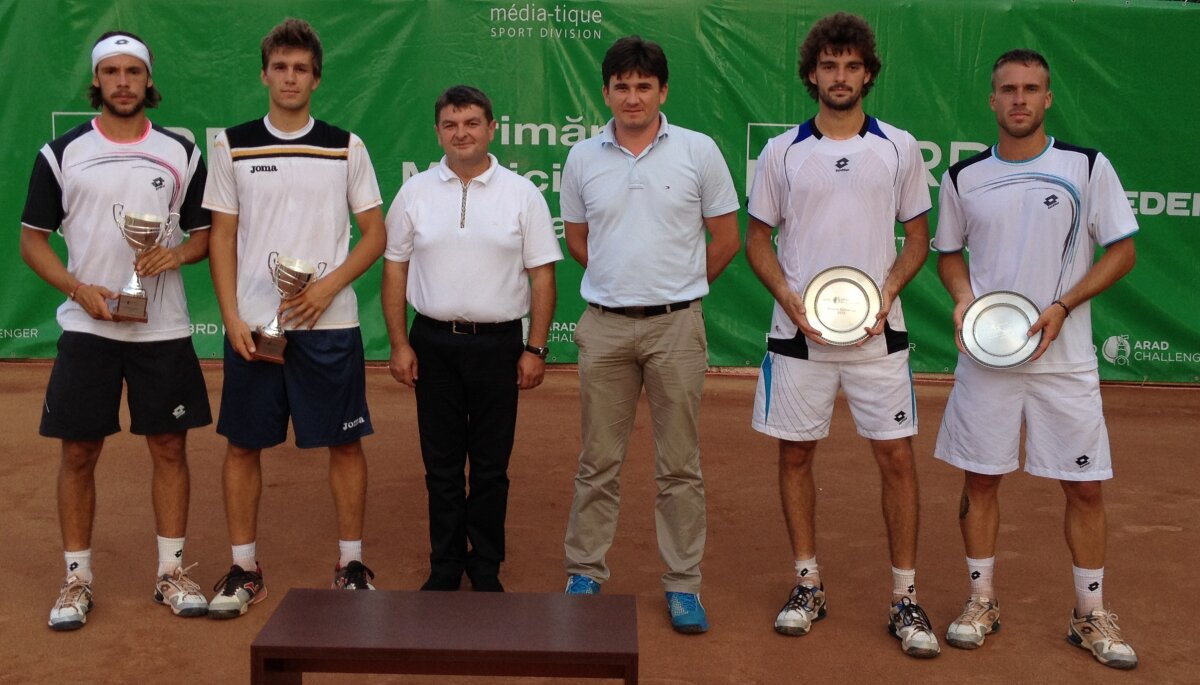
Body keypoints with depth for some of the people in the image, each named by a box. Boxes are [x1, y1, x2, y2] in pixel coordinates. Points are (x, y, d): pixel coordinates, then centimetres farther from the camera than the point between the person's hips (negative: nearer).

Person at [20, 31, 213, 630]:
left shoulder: (182, 153, 6)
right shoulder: (61, 153, 3)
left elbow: (206, 233, 10)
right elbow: (32, 240, 4)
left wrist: (179, 252, -12)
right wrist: (80, 290, -12)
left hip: (164, 330, 1)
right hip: (86, 328, -1)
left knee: (169, 447, 5)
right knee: (78, 452, 3)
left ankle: (171, 573, 18)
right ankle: (76, 579, 16)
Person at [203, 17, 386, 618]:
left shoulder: (346, 148, 4)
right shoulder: (233, 146, 6)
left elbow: (375, 234, 4)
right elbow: (222, 237, 5)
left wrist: (328, 287, -10)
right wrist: (232, 317, -5)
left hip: (329, 323, -1)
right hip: (252, 325, 1)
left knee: (344, 442, 3)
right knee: (243, 445, 5)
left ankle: (351, 563, 17)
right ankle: (244, 570, 18)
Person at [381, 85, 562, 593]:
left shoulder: (522, 194, 0)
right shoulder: (415, 193, 4)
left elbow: (542, 276, -1)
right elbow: (395, 270, 7)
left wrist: (535, 349, -6)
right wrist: (399, 344, 0)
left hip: (497, 344, -1)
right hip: (433, 342, 1)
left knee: (491, 466, 6)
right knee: (441, 465, 9)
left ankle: (486, 570, 19)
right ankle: (445, 567, 21)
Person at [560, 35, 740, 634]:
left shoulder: (698, 151, -1)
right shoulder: (582, 158, 5)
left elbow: (726, 238, 5)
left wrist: (679, 288, 9)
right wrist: (621, 280, 12)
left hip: (676, 325, -1)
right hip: (604, 326, 2)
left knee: (680, 466, 5)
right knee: (598, 461, 9)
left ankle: (683, 584, 15)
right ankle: (585, 573, 22)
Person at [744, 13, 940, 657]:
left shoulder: (900, 148, 5)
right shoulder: (782, 152, 4)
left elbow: (917, 237, 9)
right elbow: (757, 238, 7)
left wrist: (888, 290, -9)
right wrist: (791, 299, -9)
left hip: (877, 332, 0)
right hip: (798, 332, 1)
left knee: (896, 458, 0)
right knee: (795, 455, 7)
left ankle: (905, 598, 12)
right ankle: (808, 584, 23)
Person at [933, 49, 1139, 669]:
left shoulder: (1088, 168, -1)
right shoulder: (963, 177, 4)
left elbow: (1121, 250, 0)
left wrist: (1062, 306, -13)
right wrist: (963, 297, -6)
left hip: (1064, 357, -1)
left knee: (1085, 487, 3)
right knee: (979, 480, 6)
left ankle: (1091, 616, 20)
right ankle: (982, 601, 24)